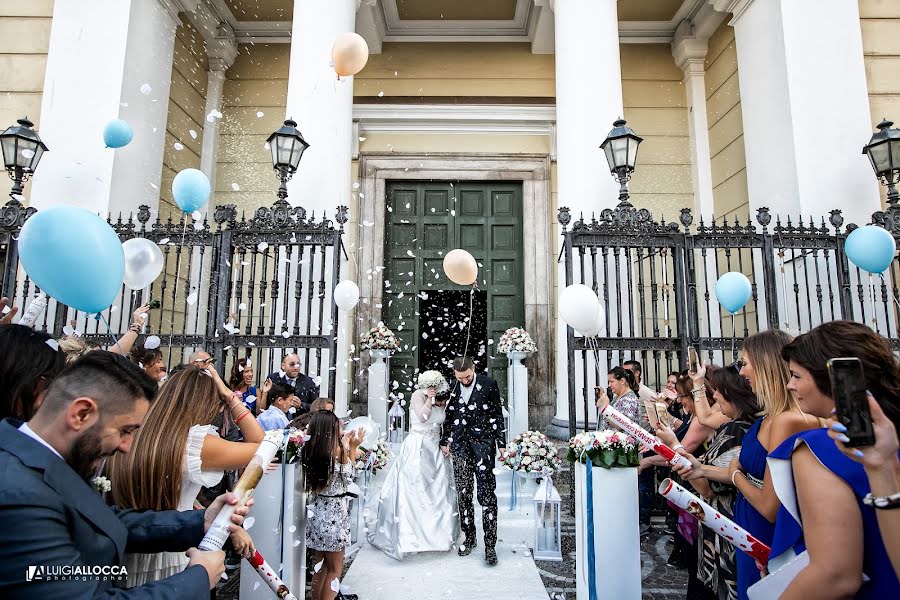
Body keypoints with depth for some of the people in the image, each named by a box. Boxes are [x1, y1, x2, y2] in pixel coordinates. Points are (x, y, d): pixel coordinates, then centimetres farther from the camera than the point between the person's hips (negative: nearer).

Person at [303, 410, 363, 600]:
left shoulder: (310, 450, -1)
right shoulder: (337, 451, -19)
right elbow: (348, 477, -4)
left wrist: (345, 446, 12)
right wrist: (352, 449, 1)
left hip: (316, 510, 7)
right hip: (333, 512, -7)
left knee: (322, 565, 22)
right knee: (335, 569, 9)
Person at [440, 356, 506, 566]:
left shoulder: (488, 384, -4)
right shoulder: (452, 388, 4)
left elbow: (497, 415, 1)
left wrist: (501, 443, 0)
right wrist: (444, 441, 17)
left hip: (483, 441, -3)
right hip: (460, 444, 3)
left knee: (486, 493, -5)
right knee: (463, 492, 9)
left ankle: (490, 545, 3)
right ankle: (469, 538, 24)